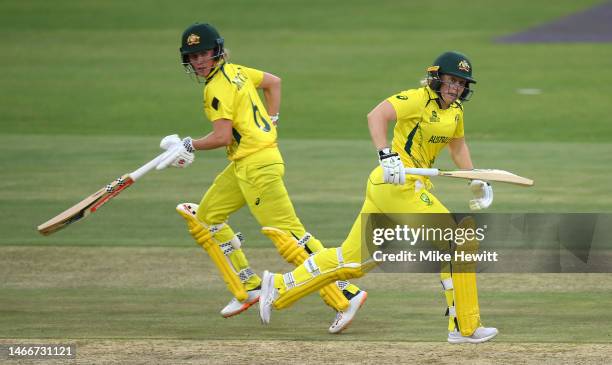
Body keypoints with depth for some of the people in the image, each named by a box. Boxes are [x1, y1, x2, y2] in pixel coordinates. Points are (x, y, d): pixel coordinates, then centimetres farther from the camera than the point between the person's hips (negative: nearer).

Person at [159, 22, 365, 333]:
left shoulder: (218, 87, -15)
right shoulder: (234, 72, 13)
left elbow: (222, 136, -21)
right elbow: (273, 82, 26)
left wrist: (189, 146, -7)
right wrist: (270, 121, 21)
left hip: (257, 165, -10)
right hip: (242, 166, 10)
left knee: (287, 234, -13)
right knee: (205, 218, 16)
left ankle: (345, 295, -16)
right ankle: (248, 288, 18)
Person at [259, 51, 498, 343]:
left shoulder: (455, 111, 15)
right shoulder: (418, 99, -12)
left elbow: (457, 146, 32)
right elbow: (376, 116, -25)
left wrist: (475, 181, 23)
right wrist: (386, 155, -37)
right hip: (398, 184, -10)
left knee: (353, 259, 14)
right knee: (455, 242, -11)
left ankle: (280, 287, 23)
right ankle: (465, 327, -7)